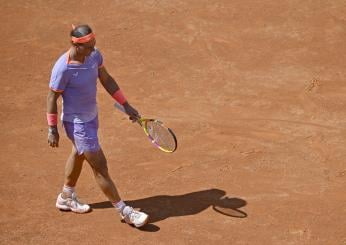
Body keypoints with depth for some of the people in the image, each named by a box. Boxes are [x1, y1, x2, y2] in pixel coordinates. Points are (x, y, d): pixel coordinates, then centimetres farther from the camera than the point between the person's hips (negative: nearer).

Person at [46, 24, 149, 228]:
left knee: (79, 154, 27)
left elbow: (107, 80, 4)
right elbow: (52, 98, -18)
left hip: (91, 116, 9)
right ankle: (125, 211, 7)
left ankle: (66, 197, 50)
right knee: (100, 166, -3)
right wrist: (52, 129, -12)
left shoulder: (94, 54, -10)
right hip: (77, 123, -8)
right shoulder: (63, 68, -30)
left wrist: (126, 105, 4)